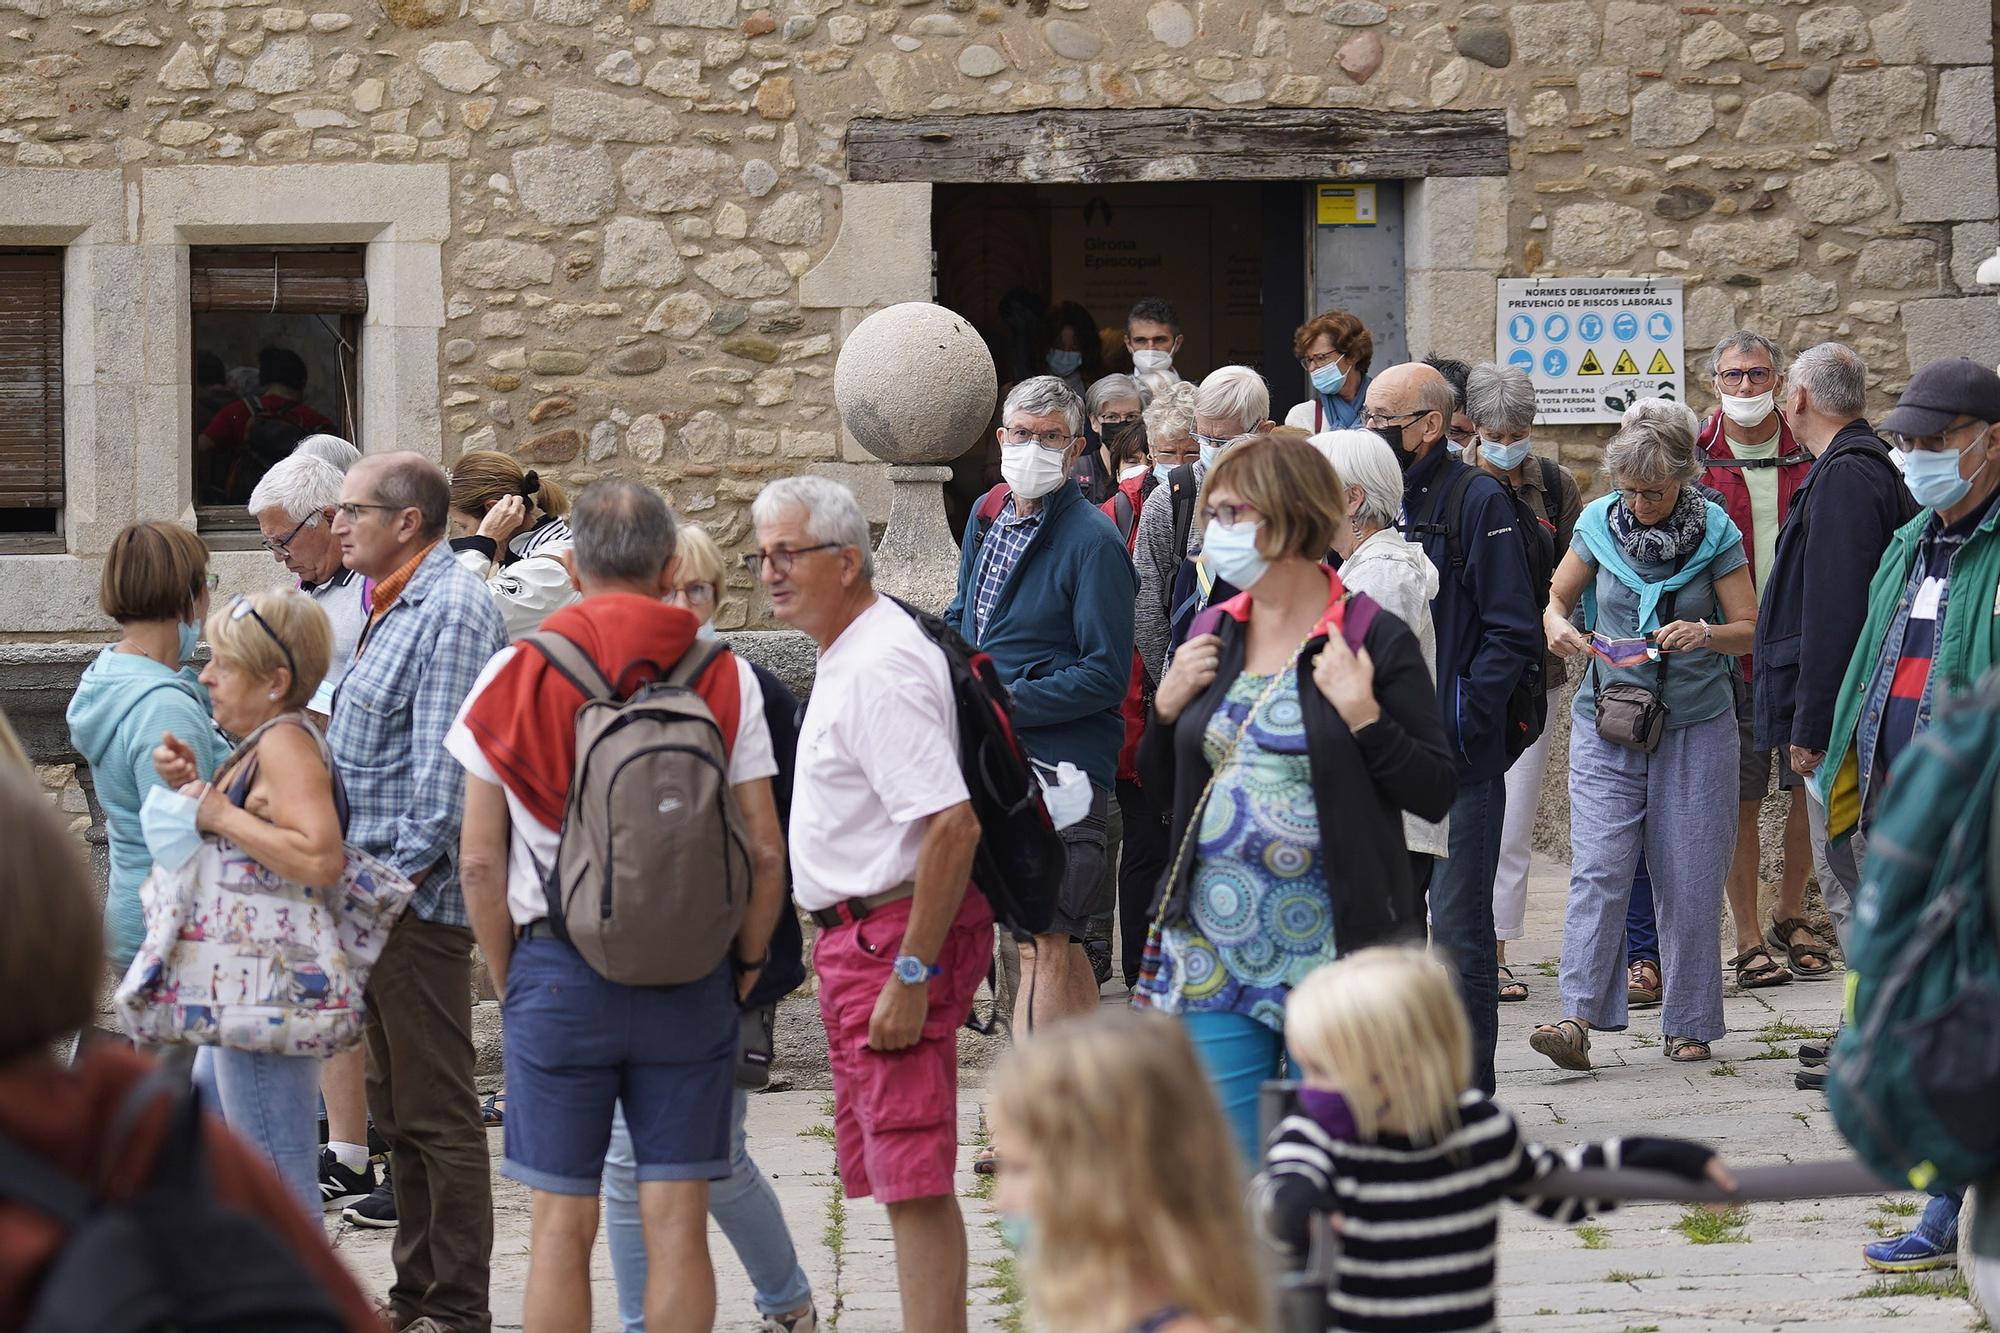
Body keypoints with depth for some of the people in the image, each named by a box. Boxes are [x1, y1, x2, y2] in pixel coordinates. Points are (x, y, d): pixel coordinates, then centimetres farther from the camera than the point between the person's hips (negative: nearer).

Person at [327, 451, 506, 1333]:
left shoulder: (452, 607, -14)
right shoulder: (394, 606, 17)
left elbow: (445, 759, -19)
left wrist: (405, 870, -20)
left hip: (417, 898, -10)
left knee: (437, 1113, -5)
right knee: (397, 1110, 15)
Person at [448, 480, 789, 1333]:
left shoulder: (513, 678, -1)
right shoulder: (724, 678, -1)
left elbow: (479, 861, -1)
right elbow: (764, 852, -2)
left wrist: (508, 977, 10)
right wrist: (745, 964, 11)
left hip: (559, 972, 0)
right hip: (691, 975, 1)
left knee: (562, 1227, 4)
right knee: (676, 1222, 4)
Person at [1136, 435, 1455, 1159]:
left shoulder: (1375, 642, -6)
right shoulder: (1211, 638, 10)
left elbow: (1436, 794, -9)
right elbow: (1161, 782, 17)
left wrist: (1363, 715, -20)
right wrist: (1167, 708, 0)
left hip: (1335, 949, -5)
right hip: (1215, 946, 5)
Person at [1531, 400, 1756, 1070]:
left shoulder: (1715, 532, -5)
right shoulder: (1600, 523, -1)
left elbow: (1750, 630, -1)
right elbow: (1558, 594, 12)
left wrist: (1706, 635, -22)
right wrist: (1557, 625, -11)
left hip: (1695, 726, -1)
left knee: (1689, 881, 2)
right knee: (1599, 869, -11)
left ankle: (1689, 1025, 13)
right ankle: (1579, 1016, -17)